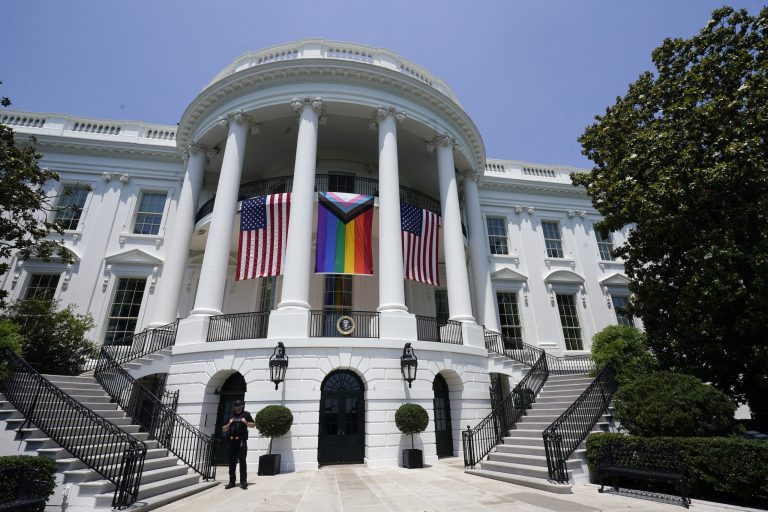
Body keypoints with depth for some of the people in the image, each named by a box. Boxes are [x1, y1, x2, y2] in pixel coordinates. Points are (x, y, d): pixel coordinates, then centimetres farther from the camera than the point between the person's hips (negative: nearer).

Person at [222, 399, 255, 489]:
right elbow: (224, 429, 16)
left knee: (242, 461, -4)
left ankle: (243, 482, -2)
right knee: (232, 462, 9)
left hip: (241, 440, -4)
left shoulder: (246, 414, 8)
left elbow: (253, 425, 8)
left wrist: (246, 422, -9)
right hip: (231, 441, 4)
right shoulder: (230, 416, 17)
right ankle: (232, 482, 18)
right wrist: (229, 423, -1)